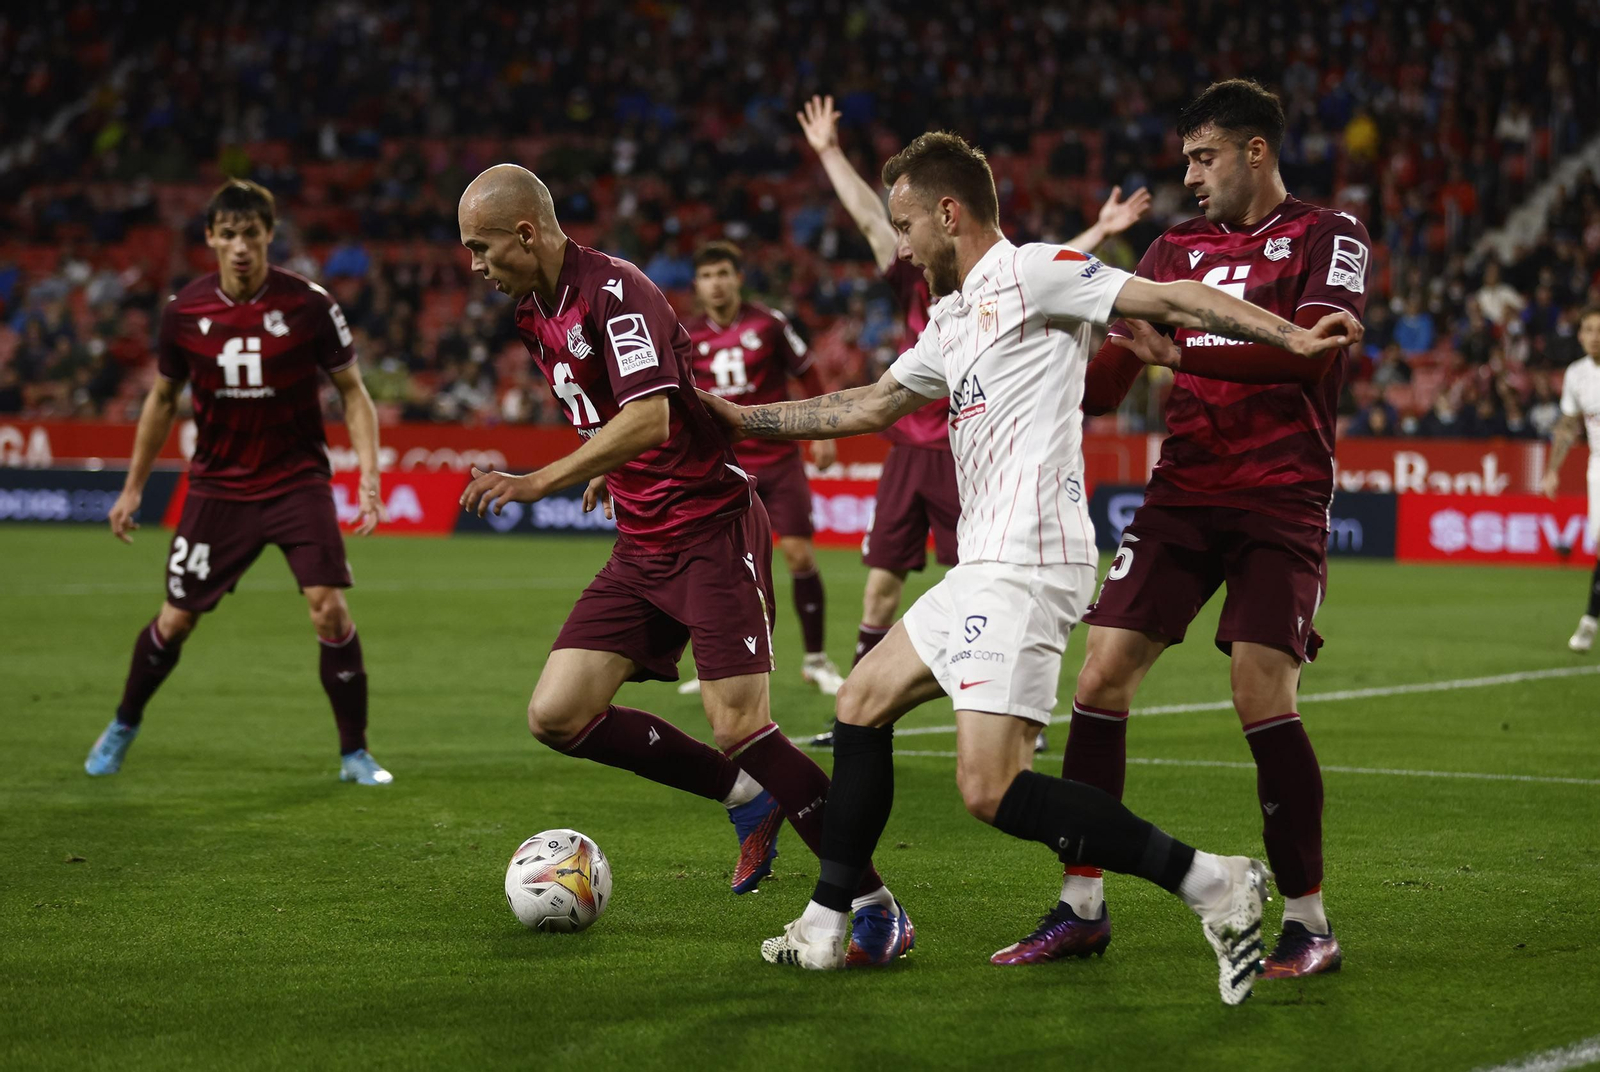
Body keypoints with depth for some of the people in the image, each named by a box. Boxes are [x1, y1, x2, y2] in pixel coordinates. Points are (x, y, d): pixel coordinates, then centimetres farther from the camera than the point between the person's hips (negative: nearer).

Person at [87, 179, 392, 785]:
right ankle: (123, 727, 33)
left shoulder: (308, 304, -11)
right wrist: (133, 487, 13)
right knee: (176, 619, 6)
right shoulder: (184, 311, -5)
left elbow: (352, 392, -2)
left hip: (297, 480, -2)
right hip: (217, 484, 2)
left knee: (329, 608, -16)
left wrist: (369, 475, -14)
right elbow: (163, 399, 11)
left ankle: (354, 755, -2)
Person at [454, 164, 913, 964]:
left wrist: (538, 483, -30)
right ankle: (747, 798, 11)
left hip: (714, 530, -9)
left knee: (739, 728, -18)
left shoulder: (614, 291, -17)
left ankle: (876, 906, -6)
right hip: (641, 547, 9)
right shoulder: (534, 315, 12)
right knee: (556, 716, -4)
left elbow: (649, 419, -29)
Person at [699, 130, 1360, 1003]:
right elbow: (871, 406, 35)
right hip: (986, 567, 10)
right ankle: (827, 927, 27)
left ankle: (1210, 883, -16)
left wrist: (1290, 337, -23)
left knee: (990, 786, -17)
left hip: (1026, 563, -10)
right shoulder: (953, 317, 22)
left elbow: (1169, 300, -12)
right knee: (861, 704, 18)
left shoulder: (1029, 273, -6)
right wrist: (742, 417, 37)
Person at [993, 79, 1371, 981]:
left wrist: (1182, 354, -25)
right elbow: (1107, 381, 16)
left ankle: (1310, 923, -3)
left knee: (1264, 698, -16)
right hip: (1183, 493, 5)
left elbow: (1314, 348, -18)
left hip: (1280, 505, -5)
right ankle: (1083, 909, 7)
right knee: (1102, 677, -3)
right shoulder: (1176, 249, 17)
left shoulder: (1329, 238, 0)